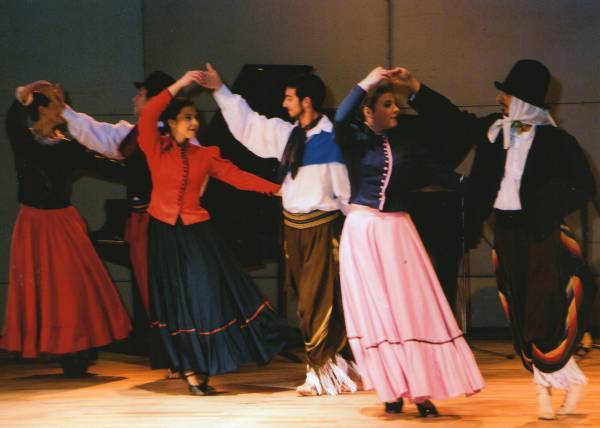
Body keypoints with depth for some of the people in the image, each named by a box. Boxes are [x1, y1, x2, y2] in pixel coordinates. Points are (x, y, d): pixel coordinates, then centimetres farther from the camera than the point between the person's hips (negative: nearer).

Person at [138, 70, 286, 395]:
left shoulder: (204, 155, 6)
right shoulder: (156, 149, -1)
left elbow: (236, 176, 2)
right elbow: (147, 118, -16)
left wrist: (277, 189, -5)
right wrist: (178, 85, -15)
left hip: (196, 234, 2)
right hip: (165, 235, -1)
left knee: (205, 293, -6)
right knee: (177, 303, 3)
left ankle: (196, 369, 4)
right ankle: (191, 368, 13)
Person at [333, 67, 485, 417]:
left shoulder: (406, 136, 5)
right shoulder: (356, 138, -3)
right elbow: (340, 119, -24)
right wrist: (367, 83, -19)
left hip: (397, 230, 2)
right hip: (362, 231, -2)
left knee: (411, 308, -3)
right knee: (375, 310, 1)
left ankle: (421, 390, -1)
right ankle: (392, 390, 6)